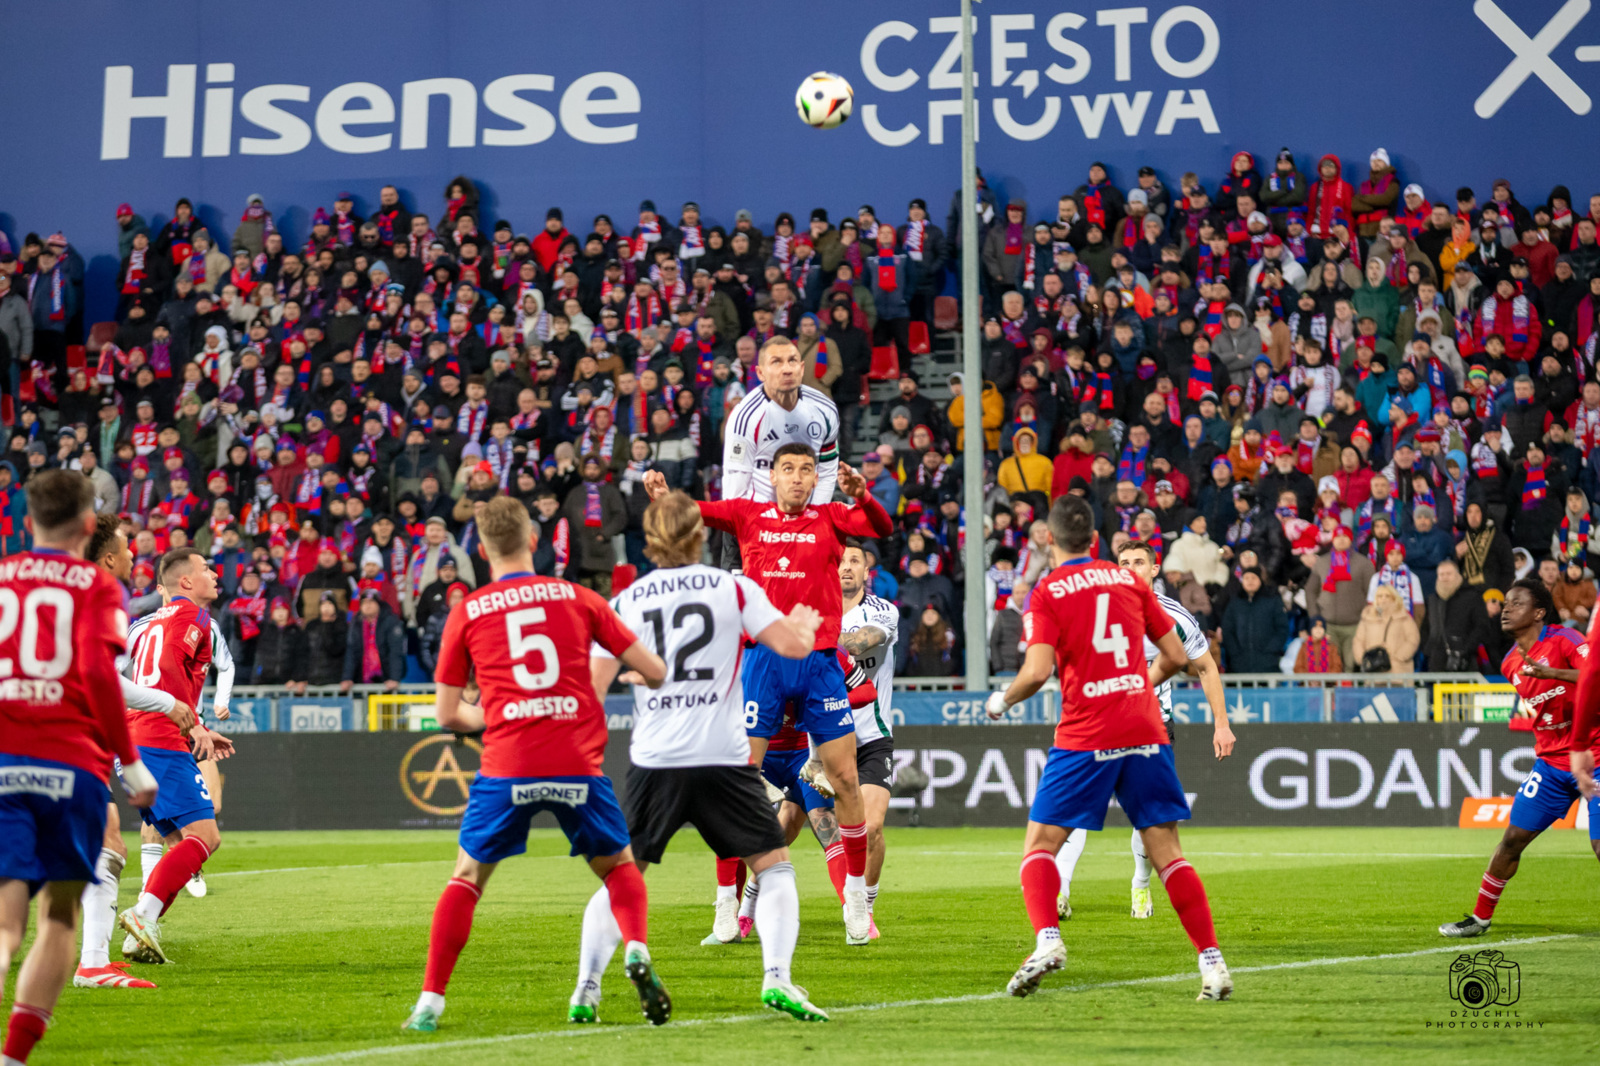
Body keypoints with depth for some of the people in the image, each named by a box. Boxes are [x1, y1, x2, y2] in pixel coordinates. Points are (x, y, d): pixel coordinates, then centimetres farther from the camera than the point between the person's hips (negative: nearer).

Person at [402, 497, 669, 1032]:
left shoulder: (467, 612, 9)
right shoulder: (577, 598, 10)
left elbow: (448, 714, 12)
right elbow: (655, 672, 10)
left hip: (507, 767, 0)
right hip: (578, 764, 0)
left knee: (467, 877, 16)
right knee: (619, 866, 21)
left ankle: (430, 1002, 8)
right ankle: (637, 952, -7)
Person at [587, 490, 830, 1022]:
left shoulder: (625, 602, 6)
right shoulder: (732, 588, 2)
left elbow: (592, 687, 5)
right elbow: (794, 644, -1)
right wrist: (805, 623, 22)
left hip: (653, 763, 2)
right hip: (722, 759, -2)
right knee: (775, 866, 8)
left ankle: (586, 988, 5)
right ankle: (777, 977, -9)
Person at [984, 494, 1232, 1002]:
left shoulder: (1047, 593, -1)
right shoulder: (1127, 579, 11)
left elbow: (1038, 670, -14)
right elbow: (1175, 656, 13)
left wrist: (1001, 702, 5)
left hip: (1085, 737, -4)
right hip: (1145, 729, 4)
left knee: (1040, 845, 5)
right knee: (1166, 851, 6)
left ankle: (1047, 940, -18)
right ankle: (1213, 963, -3)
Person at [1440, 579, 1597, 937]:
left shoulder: (1563, 639, -14)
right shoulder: (1511, 663, 7)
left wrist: (1550, 673, -37)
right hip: (1550, 761, 6)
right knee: (1513, 837, 2)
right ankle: (1480, 917, 14)